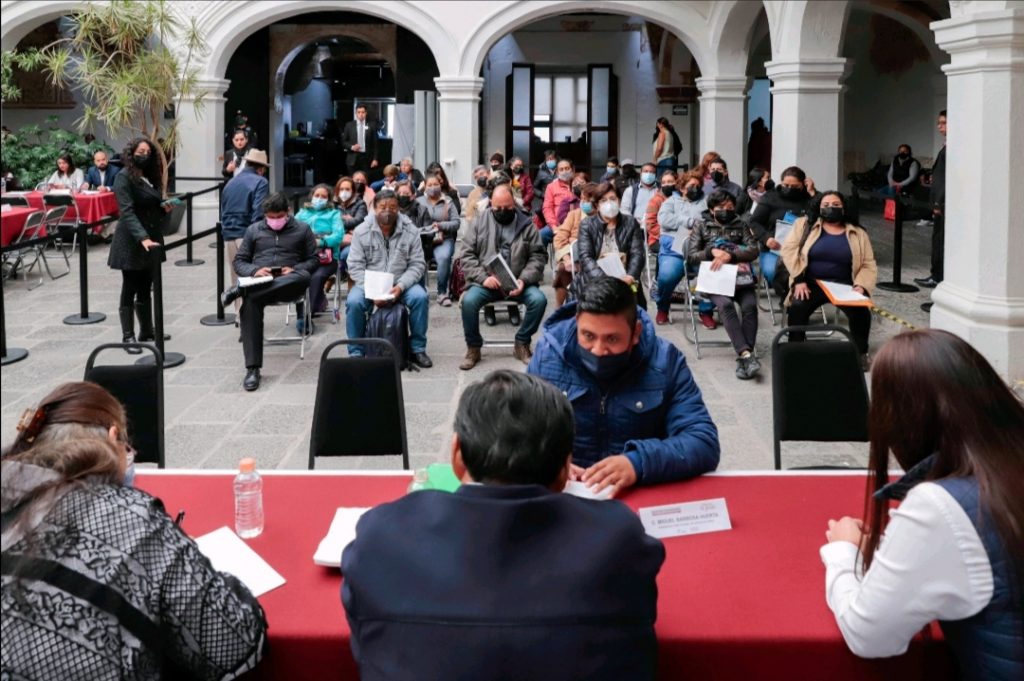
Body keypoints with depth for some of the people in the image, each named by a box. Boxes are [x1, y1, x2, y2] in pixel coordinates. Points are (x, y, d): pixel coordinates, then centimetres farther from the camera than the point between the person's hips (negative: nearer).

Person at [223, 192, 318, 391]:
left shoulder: (302, 229, 17)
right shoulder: (254, 230, 21)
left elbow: (313, 260, 12)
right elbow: (239, 261, 18)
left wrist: (294, 269, -9)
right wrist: (254, 270, -6)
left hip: (288, 282, 0)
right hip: (259, 281, 1)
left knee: (303, 277, -38)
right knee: (250, 304, -36)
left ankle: (240, 291, -38)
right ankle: (252, 368, -38)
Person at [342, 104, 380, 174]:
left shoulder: (371, 125, 3)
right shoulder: (349, 125, 6)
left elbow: (375, 144, 3)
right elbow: (343, 141, 10)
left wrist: (375, 159, -3)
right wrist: (351, 147, -10)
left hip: (367, 158, -1)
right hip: (353, 158, 1)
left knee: (365, 179, -5)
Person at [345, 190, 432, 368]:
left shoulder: (411, 231, -3)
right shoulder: (361, 231, -4)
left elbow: (417, 264, -3)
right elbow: (355, 266, -6)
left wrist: (400, 286, -20)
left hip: (401, 283, 1)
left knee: (420, 297, -27)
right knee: (354, 302, -29)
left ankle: (418, 349, -10)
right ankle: (356, 353, -11)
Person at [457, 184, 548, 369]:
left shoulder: (526, 224, 5)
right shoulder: (480, 222, 4)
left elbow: (539, 256, 2)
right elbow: (466, 254, 0)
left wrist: (524, 280, -14)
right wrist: (483, 278, -15)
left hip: (517, 283, 1)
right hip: (486, 283, -1)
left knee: (539, 299, -26)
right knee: (469, 301, -29)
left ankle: (522, 344, -4)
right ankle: (473, 348, -7)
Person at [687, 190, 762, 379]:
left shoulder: (741, 224, 18)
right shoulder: (701, 225, 15)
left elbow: (754, 251, 3)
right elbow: (691, 256, 7)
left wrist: (729, 255, -13)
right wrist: (713, 252, -10)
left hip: (740, 276, 2)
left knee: (750, 305, -30)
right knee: (725, 304, -34)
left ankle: (743, 357, -34)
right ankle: (746, 354, -43)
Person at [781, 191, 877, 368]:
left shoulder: (858, 234, 12)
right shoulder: (805, 225, 9)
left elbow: (868, 266, 8)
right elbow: (789, 250, -1)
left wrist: (861, 286, -12)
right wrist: (799, 280, -13)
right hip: (811, 284, -1)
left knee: (861, 311, -26)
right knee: (797, 307, -30)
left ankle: (860, 353, -5)